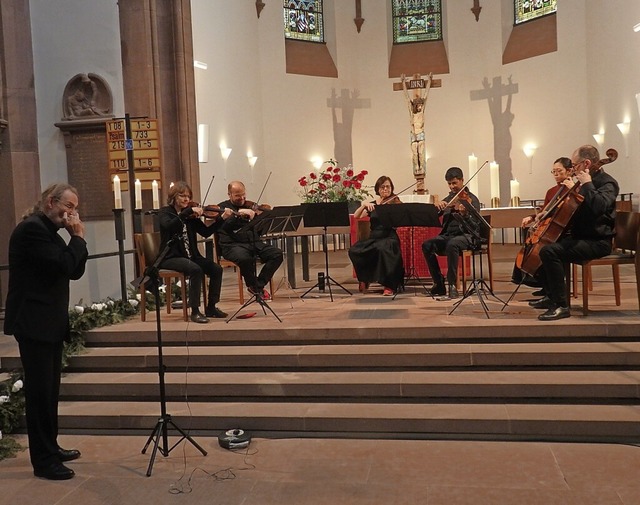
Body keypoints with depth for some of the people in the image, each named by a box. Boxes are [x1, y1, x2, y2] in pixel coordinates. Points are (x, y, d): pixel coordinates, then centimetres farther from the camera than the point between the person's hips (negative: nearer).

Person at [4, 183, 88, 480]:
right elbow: (63, 266, -22)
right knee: (40, 391, -4)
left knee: (49, 390, 15)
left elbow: (75, 271, 13)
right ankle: (43, 462, 4)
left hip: (49, 322, 10)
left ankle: (50, 448, 26)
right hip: (34, 322, -10)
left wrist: (76, 238, 2)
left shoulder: (48, 231, 17)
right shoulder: (32, 228, -14)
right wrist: (78, 237, -9)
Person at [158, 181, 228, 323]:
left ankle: (211, 307, -2)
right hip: (171, 257, -5)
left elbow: (206, 232, 3)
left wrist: (221, 219, -10)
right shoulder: (165, 212, -2)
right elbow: (169, 226, -26)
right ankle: (195, 311, -24)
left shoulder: (191, 216, 11)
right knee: (196, 270, -32)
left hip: (191, 256, 6)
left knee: (216, 268, -15)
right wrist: (187, 211, -30)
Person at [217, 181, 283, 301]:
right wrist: (239, 213, -23)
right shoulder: (223, 207, 7)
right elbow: (225, 226, -12)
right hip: (233, 245, -5)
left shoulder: (250, 206, 18)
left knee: (277, 254, -18)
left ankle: (258, 285, -7)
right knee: (245, 258, -37)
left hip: (255, 242, 5)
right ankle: (252, 284, -7)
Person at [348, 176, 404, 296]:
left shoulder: (395, 203, 3)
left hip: (389, 238, -4)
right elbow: (356, 216, 3)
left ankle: (389, 286, -26)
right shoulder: (372, 205, 14)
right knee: (354, 250, -24)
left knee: (382, 248, -39)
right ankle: (364, 279, 0)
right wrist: (364, 205, -12)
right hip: (373, 238, 4)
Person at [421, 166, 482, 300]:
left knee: (452, 244, -39)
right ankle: (439, 284, -13)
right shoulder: (449, 198, 15)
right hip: (448, 235, 6)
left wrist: (464, 214, -35)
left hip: (467, 235, -5)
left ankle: (452, 286, -31)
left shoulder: (471, 199, -2)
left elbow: (475, 226, -14)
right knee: (427, 245, -21)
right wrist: (437, 205, -12)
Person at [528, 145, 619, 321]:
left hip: (597, 241, -11)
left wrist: (586, 184, -25)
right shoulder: (588, 181, 15)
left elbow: (599, 206, -36)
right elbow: (573, 208, 32)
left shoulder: (606, 183, -13)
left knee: (549, 251, -30)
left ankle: (562, 306, -27)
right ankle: (551, 296, 26)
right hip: (580, 236, 11)